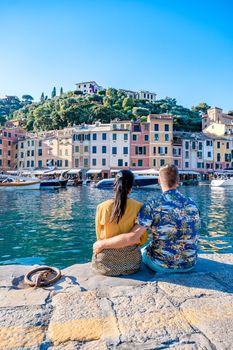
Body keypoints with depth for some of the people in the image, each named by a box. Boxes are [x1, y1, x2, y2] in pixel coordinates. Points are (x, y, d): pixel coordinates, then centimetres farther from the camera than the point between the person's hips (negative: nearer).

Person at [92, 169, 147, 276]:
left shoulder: (102, 207, -10)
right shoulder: (138, 207, -11)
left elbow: (99, 236, 2)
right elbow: (143, 239, -2)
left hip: (104, 262, 1)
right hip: (130, 263, 0)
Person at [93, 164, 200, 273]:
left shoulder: (152, 205, -20)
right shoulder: (192, 205, -6)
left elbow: (132, 238, -26)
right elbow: (191, 238, 7)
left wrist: (101, 244, -15)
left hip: (161, 265, -3)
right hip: (189, 264, 4)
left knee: (143, 251, 30)